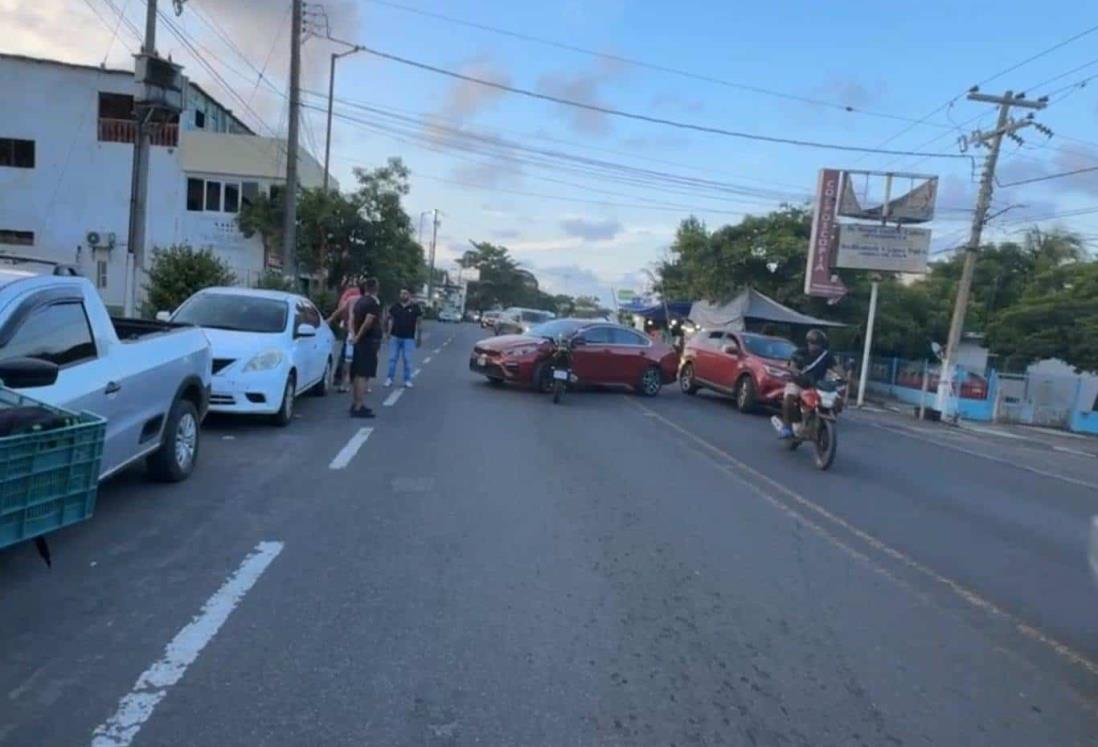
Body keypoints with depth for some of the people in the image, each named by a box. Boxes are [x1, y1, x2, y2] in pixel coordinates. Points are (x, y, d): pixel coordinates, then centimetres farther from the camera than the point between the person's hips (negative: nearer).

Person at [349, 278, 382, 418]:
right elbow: (368, 322, -23)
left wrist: (354, 335, 6)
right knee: (364, 375, -9)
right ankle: (359, 407, -10)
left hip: (359, 342, 9)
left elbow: (352, 319, 13)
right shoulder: (374, 303, -13)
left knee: (357, 374, 15)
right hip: (369, 341, -9)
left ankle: (355, 404, 24)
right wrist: (358, 337, -14)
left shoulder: (359, 301, 13)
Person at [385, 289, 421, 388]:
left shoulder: (415, 307, -1)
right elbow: (391, 320, 9)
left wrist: (418, 337, -1)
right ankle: (389, 379, 10)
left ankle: (407, 380, 8)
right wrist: (388, 333, 2)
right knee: (392, 358, 4)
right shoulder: (394, 307, 5)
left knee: (407, 359, 0)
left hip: (408, 338, -2)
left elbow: (418, 322, 1)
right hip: (395, 336, 2)